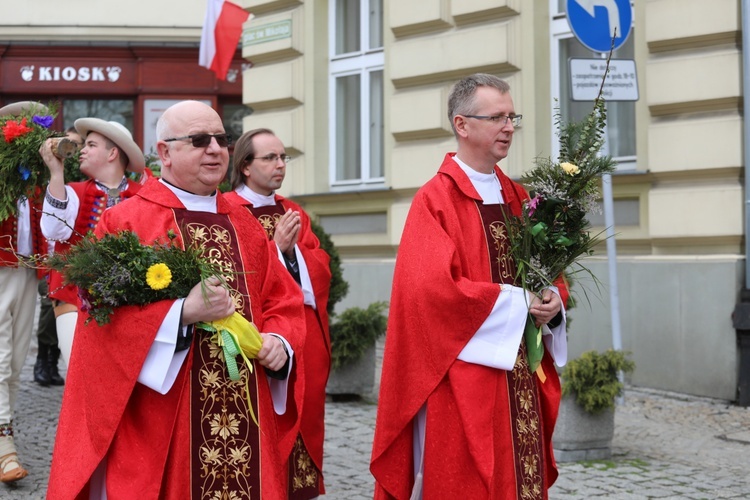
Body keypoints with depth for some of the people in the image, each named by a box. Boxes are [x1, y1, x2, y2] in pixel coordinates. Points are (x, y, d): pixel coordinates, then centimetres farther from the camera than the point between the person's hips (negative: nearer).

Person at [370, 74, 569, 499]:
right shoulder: (435, 200, -9)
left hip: (521, 376, 7)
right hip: (463, 379, -6)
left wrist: (552, 303, -6)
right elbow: (433, 289, -19)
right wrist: (518, 302, -14)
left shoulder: (518, 198, 12)